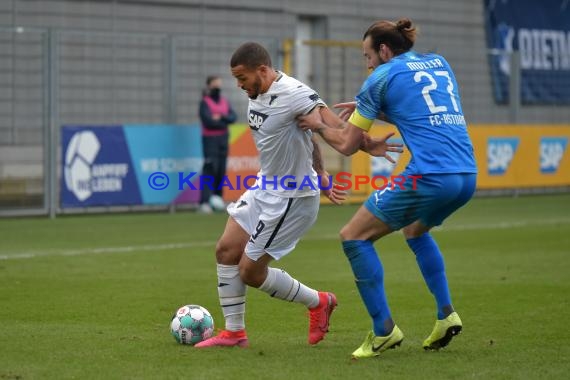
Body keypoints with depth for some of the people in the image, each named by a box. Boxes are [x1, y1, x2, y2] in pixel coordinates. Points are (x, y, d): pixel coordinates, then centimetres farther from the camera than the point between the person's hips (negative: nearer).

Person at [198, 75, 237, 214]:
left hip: (223, 139, 7)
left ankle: (218, 198, 13)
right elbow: (209, 121, -16)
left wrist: (221, 117, -14)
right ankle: (204, 202, -22)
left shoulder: (224, 101, 15)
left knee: (221, 170, 6)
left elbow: (233, 117, 3)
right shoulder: (205, 102, -5)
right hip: (210, 139, -7)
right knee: (210, 169, -16)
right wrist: (224, 122, -6)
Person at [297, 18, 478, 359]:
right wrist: (368, 108, 29)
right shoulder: (439, 64, 21)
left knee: (354, 238, 6)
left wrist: (320, 125, 25)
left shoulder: (382, 77, 2)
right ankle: (447, 314, 23)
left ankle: (384, 330, 1)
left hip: (429, 175, -8)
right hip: (467, 176, 8)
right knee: (415, 230, 35)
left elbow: (347, 145, 6)